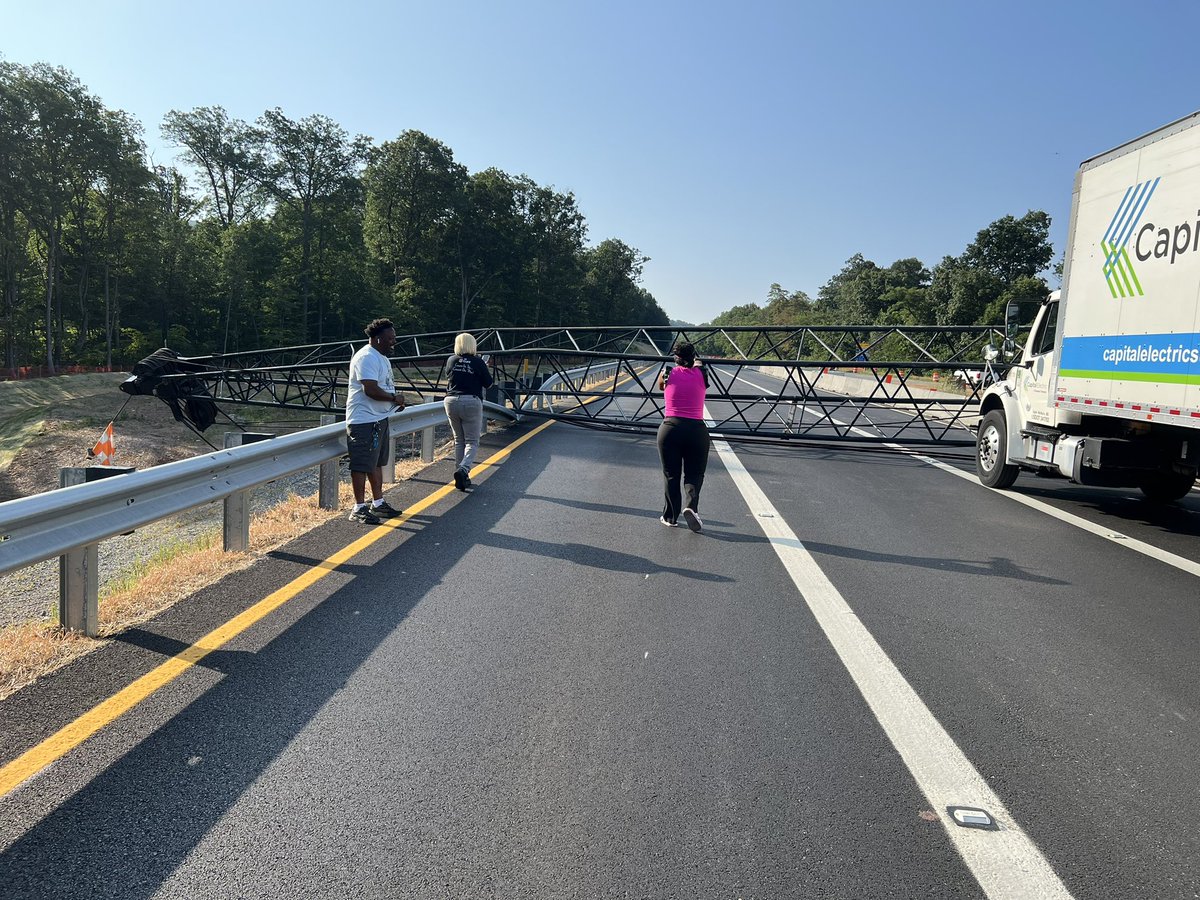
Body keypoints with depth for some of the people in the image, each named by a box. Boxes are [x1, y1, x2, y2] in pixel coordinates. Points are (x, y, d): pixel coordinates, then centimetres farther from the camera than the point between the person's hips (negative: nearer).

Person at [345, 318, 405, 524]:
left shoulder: (382, 358, 17)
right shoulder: (366, 358, -17)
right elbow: (371, 390, -27)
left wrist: (394, 401, 8)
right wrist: (394, 398, -14)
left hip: (379, 419, 11)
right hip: (364, 420, -11)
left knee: (376, 463, 17)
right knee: (362, 466, -5)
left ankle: (378, 504, 27)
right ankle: (359, 509, 1)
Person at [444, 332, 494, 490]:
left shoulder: (451, 361, 4)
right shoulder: (478, 362, -5)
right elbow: (488, 384, 3)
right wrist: (484, 368, 17)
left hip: (451, 402, 4)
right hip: (471, 402, -4)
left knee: (459, 441, 14)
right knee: (472, 442, 1)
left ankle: (462, 477, 13)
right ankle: (463, 469, -24)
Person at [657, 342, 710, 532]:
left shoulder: (668, 374, 5)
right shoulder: (701, 374, 5)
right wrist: (695, 362, 52)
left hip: (670, 429, 0)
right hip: (697, 429, 0)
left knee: (671, 475, 12)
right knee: (694, 474, 10)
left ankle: (671, 516, 15)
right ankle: (691, 506, -16)